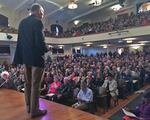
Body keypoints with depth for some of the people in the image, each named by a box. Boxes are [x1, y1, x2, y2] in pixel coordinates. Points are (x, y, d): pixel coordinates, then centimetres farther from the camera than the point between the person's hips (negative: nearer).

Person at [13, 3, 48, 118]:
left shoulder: (22, 22, 11)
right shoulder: (37, 22, -12)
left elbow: (20, 40, 11)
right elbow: (40, 41, -21)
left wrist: (19, 57, 14)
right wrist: (46, 49, -1)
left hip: (25, 56, 8)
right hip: (36, 57, -8)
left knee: (28, 83, 16)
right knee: (35, 84, 1)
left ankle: (29, 107, 29)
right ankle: (34, 110, 12)